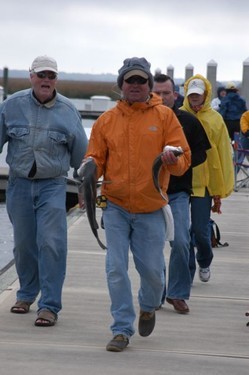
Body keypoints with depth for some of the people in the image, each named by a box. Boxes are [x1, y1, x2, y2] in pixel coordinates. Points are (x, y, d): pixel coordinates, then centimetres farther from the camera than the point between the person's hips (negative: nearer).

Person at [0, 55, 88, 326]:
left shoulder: (67, 110, -1)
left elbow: (80, 152, 8)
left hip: (53, 185, -2)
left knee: (51, 243, -12)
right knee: (23, 243, 12)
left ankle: (49, 306, -7)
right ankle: (26, 294, 33)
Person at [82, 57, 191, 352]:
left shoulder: (164, 116, 2)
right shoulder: (107, 120, 6)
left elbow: (184, 160, -2)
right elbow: (96, 159, 7)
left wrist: (172, 160, -24)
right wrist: (90, 168, -16)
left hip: (151, 209, -1)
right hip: (116, 208, 1)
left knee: (152, 270, 4)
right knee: (116, 269, -6)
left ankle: (148, 307, 36)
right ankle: (122, 329, 4)